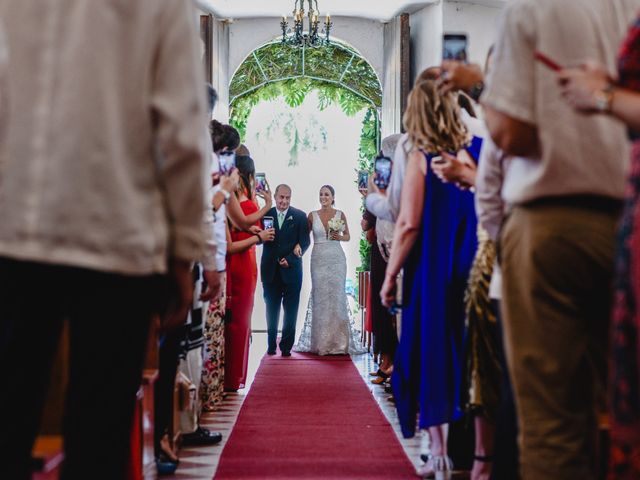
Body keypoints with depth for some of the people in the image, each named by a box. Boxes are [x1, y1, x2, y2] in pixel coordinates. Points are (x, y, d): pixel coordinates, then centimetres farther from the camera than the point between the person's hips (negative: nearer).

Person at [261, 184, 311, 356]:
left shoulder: (300, 216, 3)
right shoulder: (266, 214, 5)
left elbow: (305, 241, -1)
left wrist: (290, 259, -11)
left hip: (291, 269, -1)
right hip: (270, 270, 1)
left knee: (291, 310, 1)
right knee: (272, 309, 7)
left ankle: (286, 346, 7)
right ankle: (271, 345, 13)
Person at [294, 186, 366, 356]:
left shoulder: (340, 215, 5)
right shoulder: (312, 216, 5)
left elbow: (348, 236, 13)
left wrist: (340, 237, -7)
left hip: (337, 259, 0)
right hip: (319, 259, 0)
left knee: (337, 295, -3)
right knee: (320, 296, -1)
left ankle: (338, 340, 3)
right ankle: (321, 341, 6)